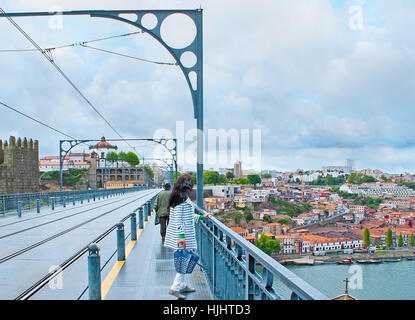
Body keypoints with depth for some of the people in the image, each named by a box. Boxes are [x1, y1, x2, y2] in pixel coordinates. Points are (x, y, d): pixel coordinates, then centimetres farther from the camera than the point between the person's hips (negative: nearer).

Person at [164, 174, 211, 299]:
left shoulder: (176, 197, 14)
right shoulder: (183, 198, -16)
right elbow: (178, 218, -21)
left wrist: (201, 217, 33)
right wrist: (182, 235, -23)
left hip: (175, 232, 10)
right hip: (184, 233, -10)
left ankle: (182, 285, 28)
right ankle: (175, 288, -4)